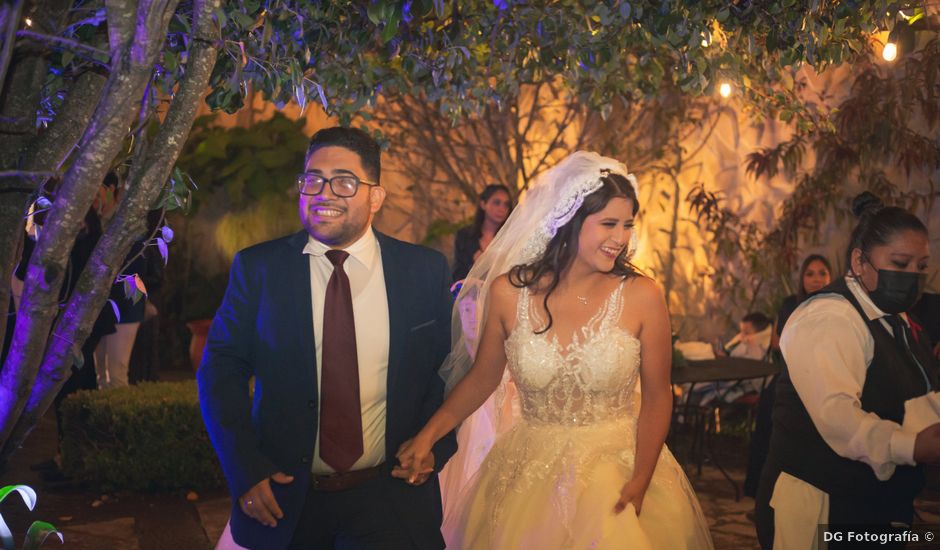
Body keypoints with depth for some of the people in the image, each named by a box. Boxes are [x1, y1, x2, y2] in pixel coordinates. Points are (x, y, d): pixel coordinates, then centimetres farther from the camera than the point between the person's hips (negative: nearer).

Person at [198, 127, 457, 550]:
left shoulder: (425, 271, -3)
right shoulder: (257, 268, -3)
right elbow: (221, 369, -2)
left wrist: (434, 447, -5)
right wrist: (244, 468, -10)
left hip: (391, 497, -1)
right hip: (285, 498, 1)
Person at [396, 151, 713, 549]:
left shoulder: (642, 297, -12)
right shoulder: (508, 292, -10)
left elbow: (657, 396, -5)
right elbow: (482, 379, 2)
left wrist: (640, 482, -13)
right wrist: (427, 436, -9)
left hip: (619, 467, -1)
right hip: (529, 472, 1)